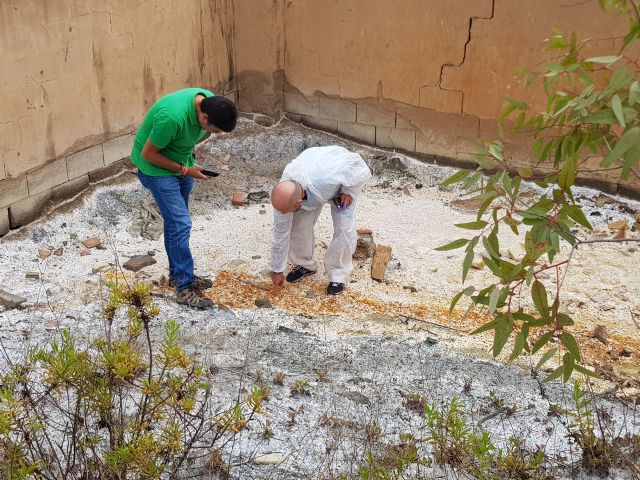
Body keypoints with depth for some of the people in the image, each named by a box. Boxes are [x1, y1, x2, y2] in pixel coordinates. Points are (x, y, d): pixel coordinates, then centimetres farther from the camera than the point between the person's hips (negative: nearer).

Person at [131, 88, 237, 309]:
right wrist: (184, 170, -21)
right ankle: (184, 287, -1)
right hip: (156, 167, -7)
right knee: (181, 224, -10)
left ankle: (177, 274, 29)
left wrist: (188, 161, 2)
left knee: (175, 221, 15)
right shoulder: (172, 116, -37)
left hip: (181, 163, 8)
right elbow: (148, 154, -24)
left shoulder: (210, 102, -13)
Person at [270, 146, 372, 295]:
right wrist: (277, 270, -9)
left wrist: (349, 191, -25)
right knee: (298, 225, -5)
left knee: (344, 229, -14)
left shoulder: (328, 176, -48)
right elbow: (280, 234, -17)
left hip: (345, 180, -3)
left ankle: (338, 276, 4)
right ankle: (304, 264, 20)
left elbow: (357, 163, -28)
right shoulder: (285, 195, -31)